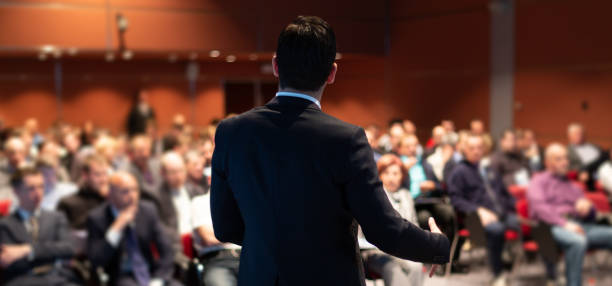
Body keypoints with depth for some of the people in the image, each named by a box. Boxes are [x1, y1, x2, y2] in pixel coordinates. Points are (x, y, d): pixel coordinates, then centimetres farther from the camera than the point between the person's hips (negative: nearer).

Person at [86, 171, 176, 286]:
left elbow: (166, 251, 3)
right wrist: (116, 228, -21)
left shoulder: (148, 211, 3)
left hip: (151, 274, 3)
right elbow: (96, 263, -14)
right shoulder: (97, 218, -6)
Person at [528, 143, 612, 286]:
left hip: (580, 226, 6)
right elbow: (538, 206, -4)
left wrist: (587, 206, 2)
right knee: (578, 242, -39)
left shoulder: (573, 186, 33)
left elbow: (591, 216, 28)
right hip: (553, 227, -5)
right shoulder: (539, 181, 16)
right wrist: (564, 224, -17)